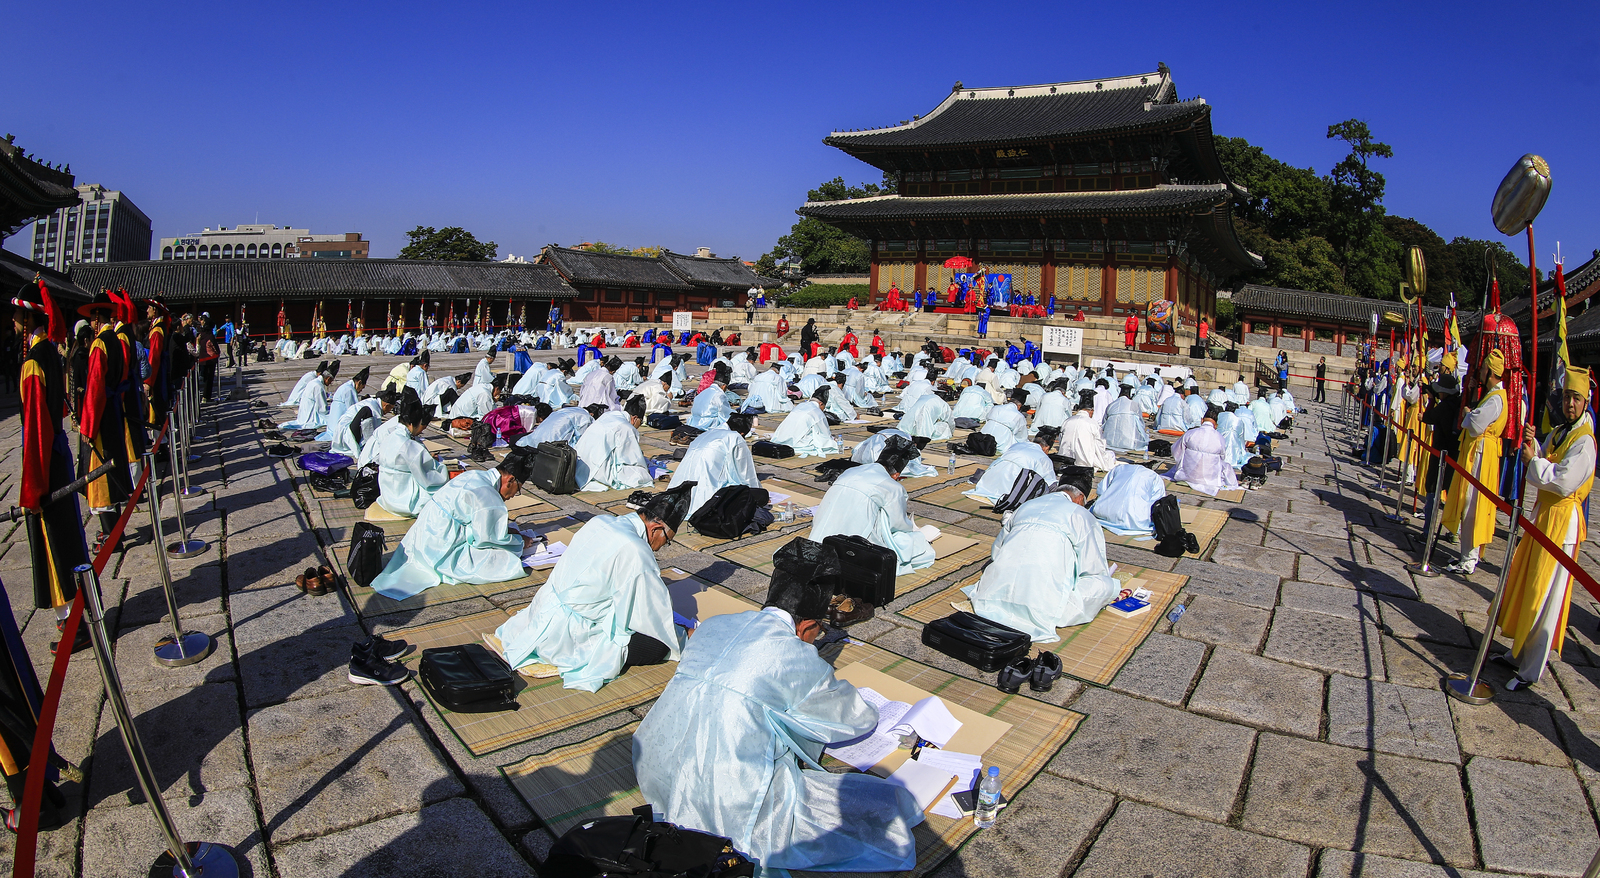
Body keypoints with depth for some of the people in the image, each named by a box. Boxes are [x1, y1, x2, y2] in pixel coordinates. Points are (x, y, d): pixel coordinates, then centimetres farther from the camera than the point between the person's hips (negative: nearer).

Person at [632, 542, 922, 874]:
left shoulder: (712, 625, 7)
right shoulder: (798, 659, -9)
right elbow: (861, 719, 7)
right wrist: (831, 690, 29)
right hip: (732, 807, -7)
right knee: (890, 800, -1)